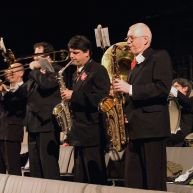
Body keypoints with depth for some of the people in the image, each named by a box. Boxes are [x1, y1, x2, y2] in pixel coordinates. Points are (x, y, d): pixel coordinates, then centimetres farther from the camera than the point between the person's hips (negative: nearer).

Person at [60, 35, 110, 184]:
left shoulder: (98, 71, -9)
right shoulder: (78, 74, 18)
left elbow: (100, 99, -19)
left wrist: (73, 96, -18)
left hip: (93, 132, -9)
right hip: (80, 133, 9)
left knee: (95, 179, -7)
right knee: (80, 181, 10)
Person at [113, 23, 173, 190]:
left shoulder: (160, 57, -4)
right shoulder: (136, 63, 22)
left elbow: (163, 88, -18)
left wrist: (130, 89, -18)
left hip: (152, 126, -9)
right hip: (134, 128, 9)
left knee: (154, 181, -8)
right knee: (132, 181, 7)